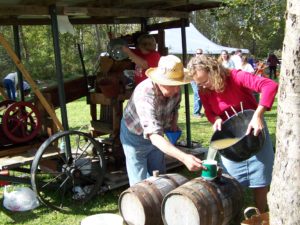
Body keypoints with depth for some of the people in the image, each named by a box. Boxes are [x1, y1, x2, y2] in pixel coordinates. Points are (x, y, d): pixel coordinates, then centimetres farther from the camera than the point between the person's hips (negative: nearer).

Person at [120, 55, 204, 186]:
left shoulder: (174, 89, -19)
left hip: (156, 134, 6)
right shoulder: (145, 94, -40)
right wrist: (183, 157, -59)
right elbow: (154, 136, -49)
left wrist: (174, 124, -13)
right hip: (135, 136, -6)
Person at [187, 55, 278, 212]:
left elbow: (271, 86, -33)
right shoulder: (204, 92, -9)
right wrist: (216, 119, -17)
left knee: (260, 183, 8)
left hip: (254, 131, -3)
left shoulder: (235, 77, -23)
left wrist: (258, 115, -44)